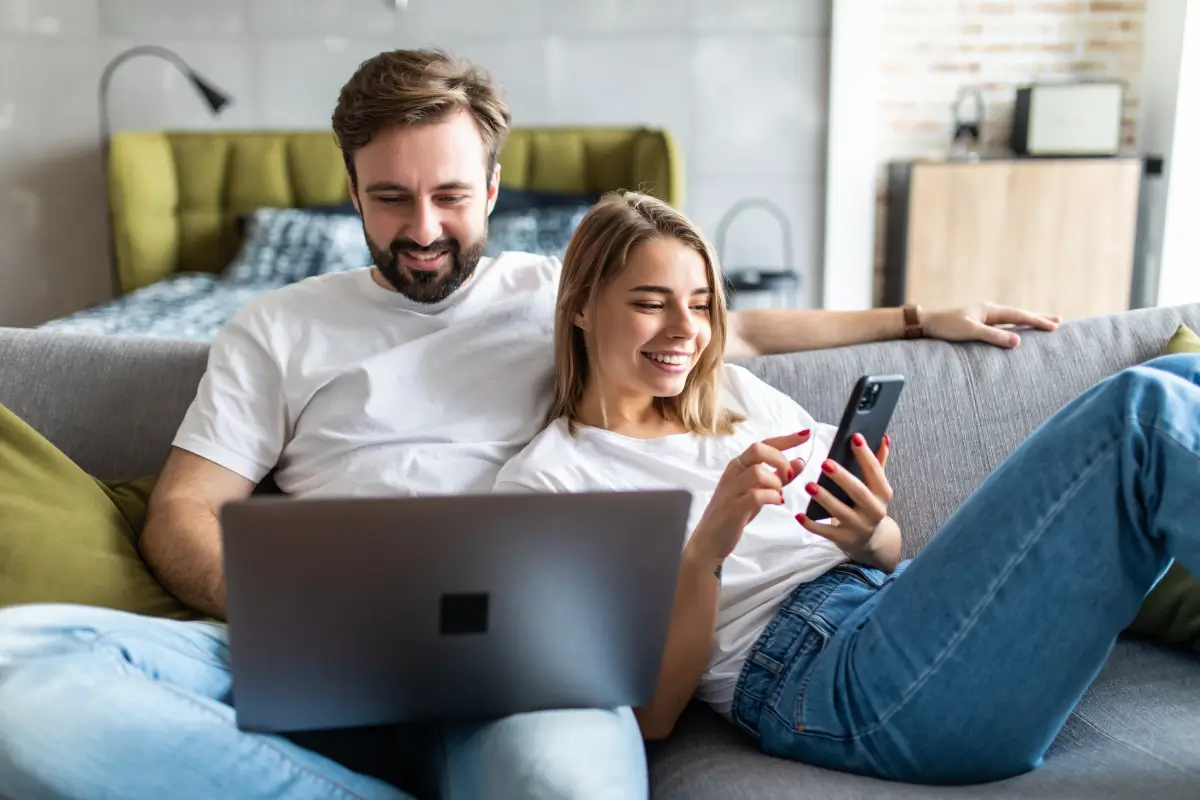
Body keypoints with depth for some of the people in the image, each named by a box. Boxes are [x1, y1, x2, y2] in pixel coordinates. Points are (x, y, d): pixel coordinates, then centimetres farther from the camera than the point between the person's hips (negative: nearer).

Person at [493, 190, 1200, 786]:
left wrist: (870, 535, -7)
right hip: (812, 674, -7)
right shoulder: (540, 481, 4)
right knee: (1140, 409, -22)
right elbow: (649, 715, -3)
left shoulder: (735, 392, 21)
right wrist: (706, 547, -18)